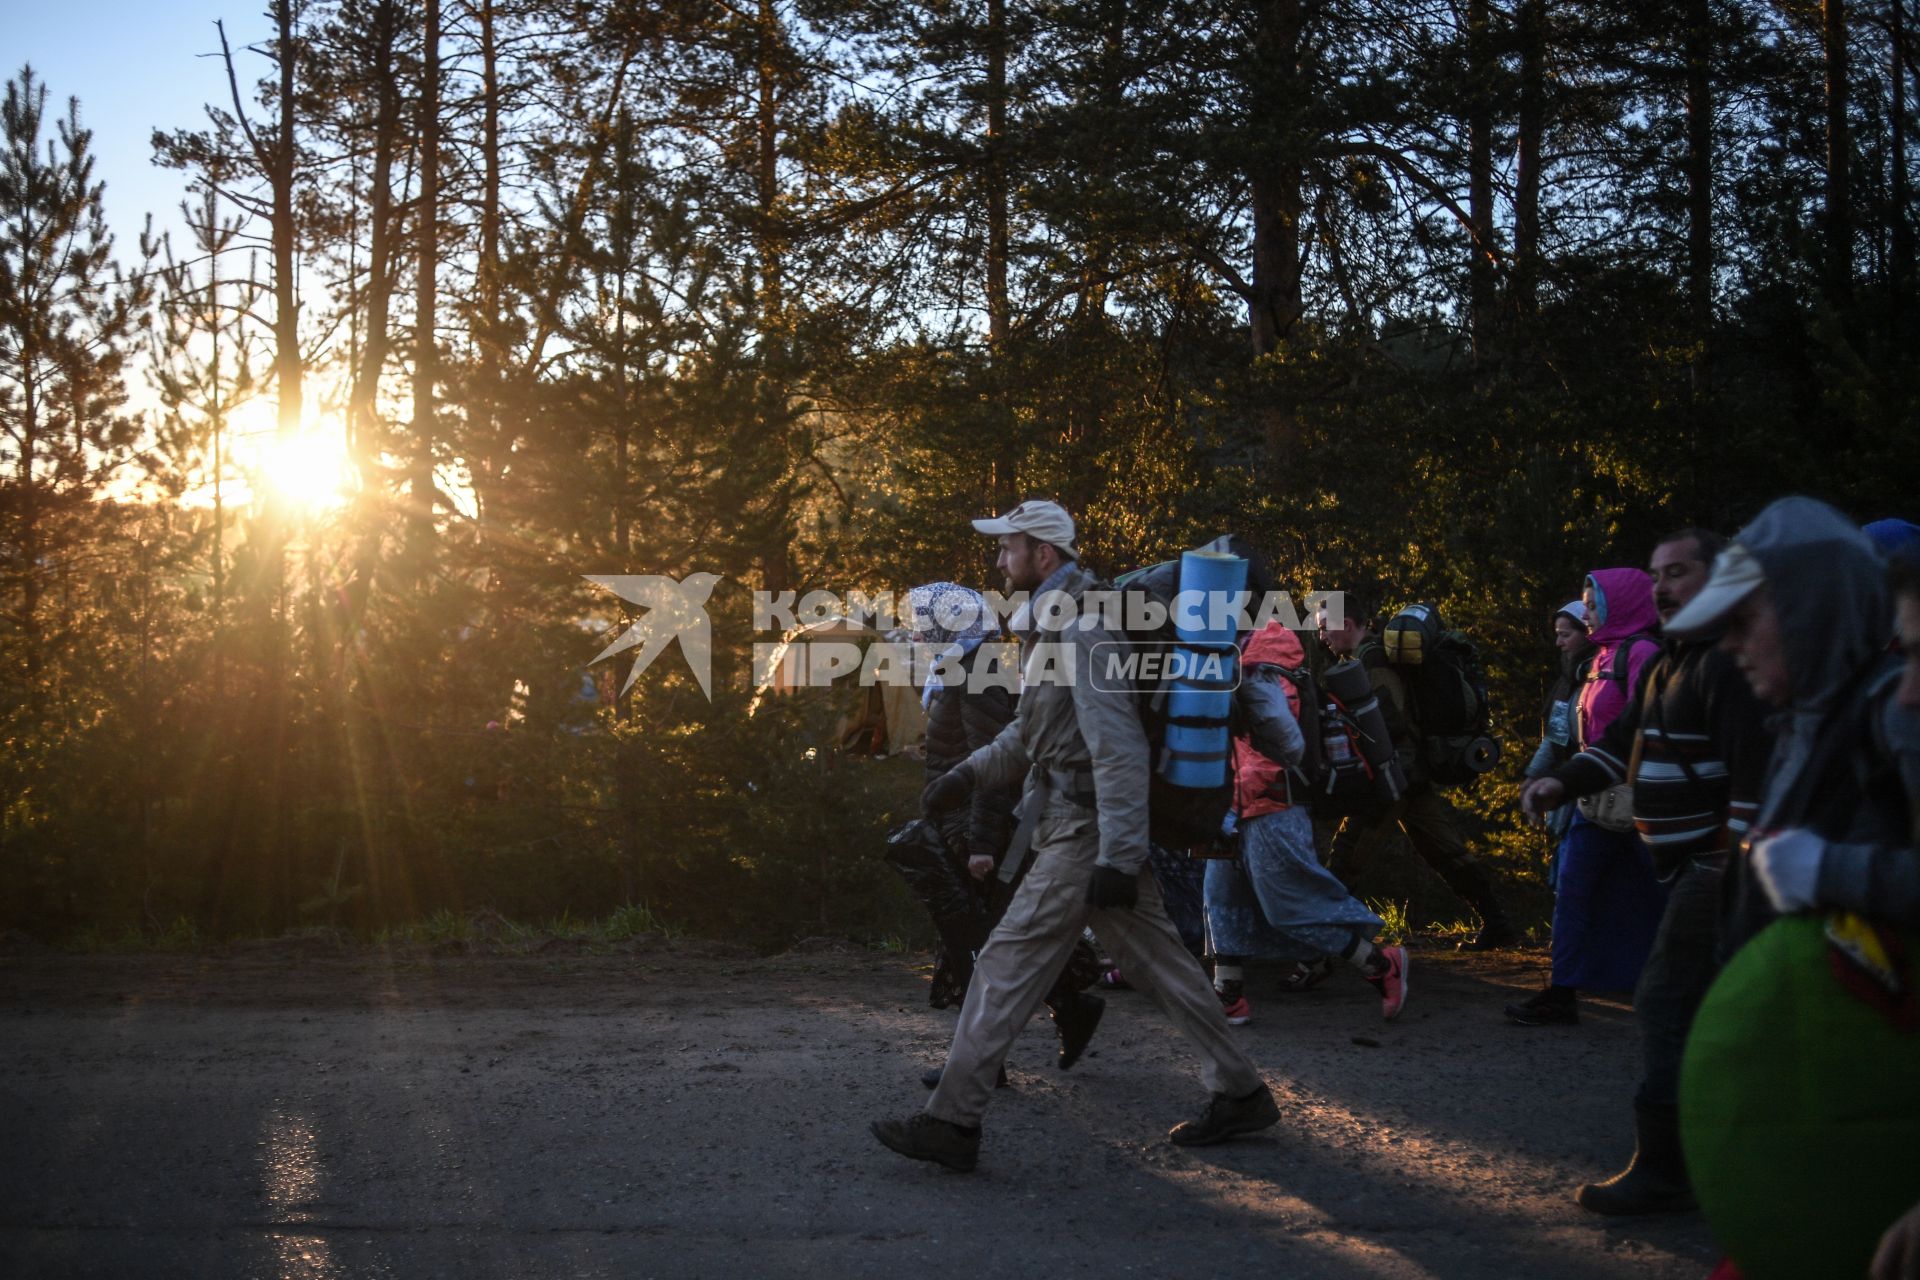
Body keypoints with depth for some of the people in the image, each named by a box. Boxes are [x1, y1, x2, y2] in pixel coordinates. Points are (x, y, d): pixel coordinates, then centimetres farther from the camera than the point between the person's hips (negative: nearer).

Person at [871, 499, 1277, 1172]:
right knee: (1159, 961, 12)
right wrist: (967, 773, 13)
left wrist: (1116, 858, -28)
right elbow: (1028, 733, 27)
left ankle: (952, 1123, -7)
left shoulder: (1084, 633, -17)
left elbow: (1120, 751, -24)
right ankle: (1241, 1092, 17)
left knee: (1008, 964, -9)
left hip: (1086, 832, -10)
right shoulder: (1051, 629, 16)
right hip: (1100, 834, 10)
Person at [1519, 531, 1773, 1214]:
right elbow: (1623, 740, 19)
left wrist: (1736, 867, -26)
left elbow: (1755, 769, -22)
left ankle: (1662, 1169, -9)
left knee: (1668, 1000, -11)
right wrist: (1563, 782, 1)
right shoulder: (1671, 662, 17)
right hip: (1694, 864, 10)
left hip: (1717, 862, -10)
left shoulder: (1729, 659, -15)